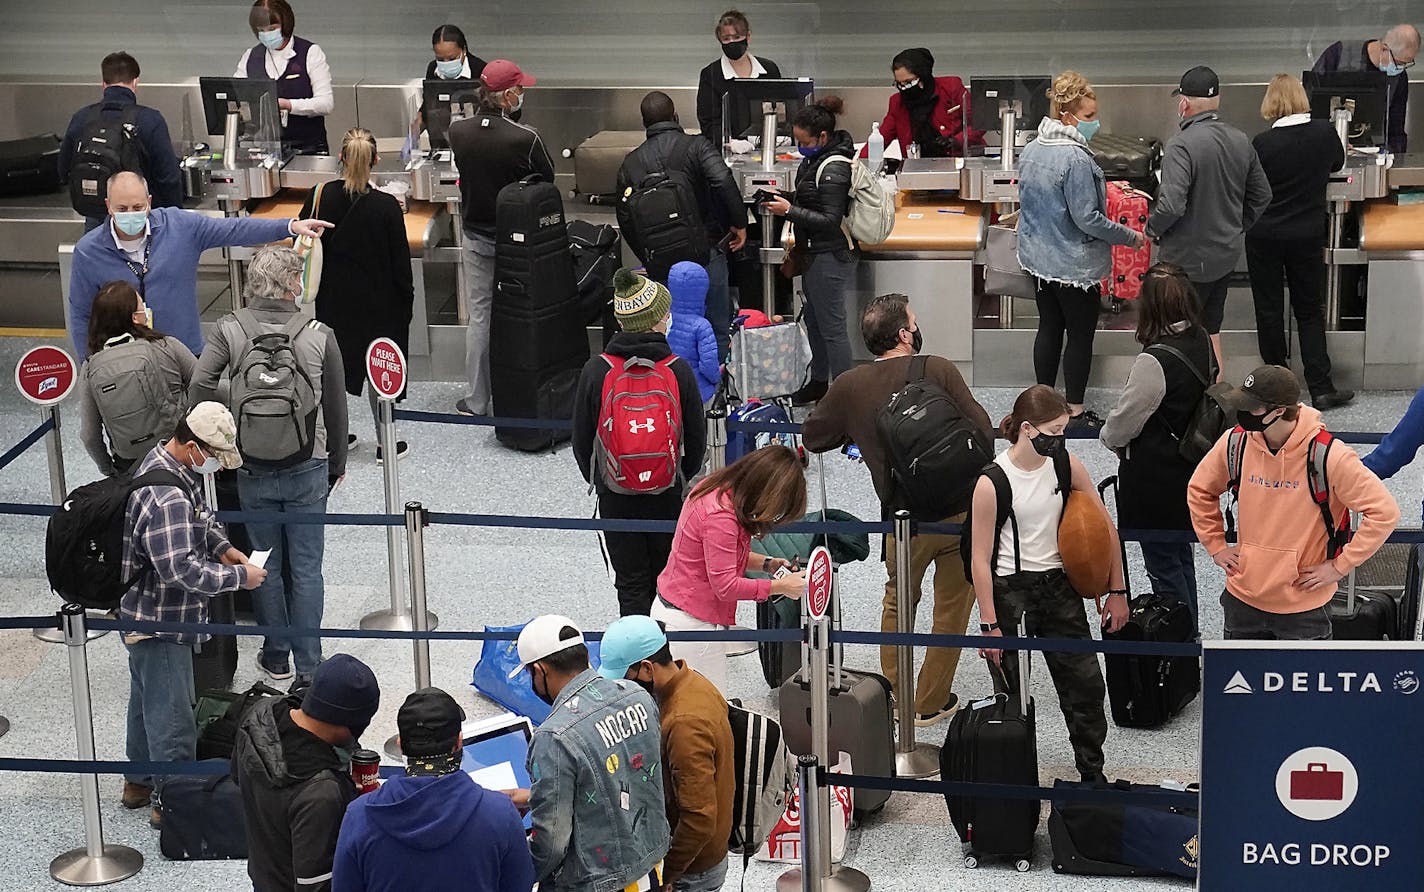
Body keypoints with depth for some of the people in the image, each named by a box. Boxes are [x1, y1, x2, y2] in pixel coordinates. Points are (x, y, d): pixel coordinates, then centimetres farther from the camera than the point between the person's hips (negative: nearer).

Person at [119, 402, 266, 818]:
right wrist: (239, 577, -24)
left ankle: (140, 783, 41)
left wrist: (222, 546, 3)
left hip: (146, 618, 11)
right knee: (171, 715, 1)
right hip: (159, 625, -11)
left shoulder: (165, 463, 2)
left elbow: (200, 517, 19)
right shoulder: (166, 497, -32)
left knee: (147, 701, 25)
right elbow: (182, 570, -35)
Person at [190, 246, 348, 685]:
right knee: (305, 568, 8)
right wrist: (336, 464, 14)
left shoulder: (231, 328, -8)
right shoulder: (319, 335, -8)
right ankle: (308, 665, 12)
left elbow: (200, 384, -18)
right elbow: (336, 407, 0)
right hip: (307, 468, -1)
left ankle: (276, 656, 25)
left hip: (253, 470, 1)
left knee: (266, 566, 15)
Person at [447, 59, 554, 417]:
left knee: (479, 317, 11)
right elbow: (548, 182, -8)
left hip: (476, 236, 3)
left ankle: (477, 401, 16)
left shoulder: (457, 132, -10)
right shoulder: (526, 139, -23)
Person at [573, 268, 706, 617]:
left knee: (631, 583, 9)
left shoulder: (596, 370, -11)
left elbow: (582, 438, -2)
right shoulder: (679, 370, -11)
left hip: (615, 496, 0)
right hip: (667, 493, 0)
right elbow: (697, 436, -1)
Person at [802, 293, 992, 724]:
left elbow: (813, 438, 10)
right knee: (952, 607, 15)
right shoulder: (939, 370, -11)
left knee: (899, 603, 25)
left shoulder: (849, 387, -5)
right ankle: (930, 701, 23)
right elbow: (983, 430, -11)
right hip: (960, 510, -1)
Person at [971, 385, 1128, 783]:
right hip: (1010, 589, -4)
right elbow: (980, 559, -12)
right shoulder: (992, 482, -16)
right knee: (1012, 694, 3)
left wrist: (1116, 592, 6)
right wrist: (990, 625, -12)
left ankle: (1093, 775, 20)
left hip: (1059, 586, 4)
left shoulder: (1066, 465, -3)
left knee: (1086, 685, 6)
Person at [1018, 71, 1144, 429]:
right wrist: (1130, 237, -12)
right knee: (1080, 335, 5)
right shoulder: (1076, 159, -24)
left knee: (1049, 328, 17)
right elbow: (1087, 219, -23)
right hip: (1074, 263, -8)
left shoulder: (1031, 151, 3)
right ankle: (1075, 412, 12)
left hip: (1039, 258, 8)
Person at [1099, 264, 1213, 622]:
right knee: (1181, 556, 22)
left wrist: (1108, 436, 7)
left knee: (1163, 565, 5)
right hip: (1190, 469, 8)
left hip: (1155, 481, -8)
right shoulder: (1203, 342, -3)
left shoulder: (1155, 361, -27)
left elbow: (1124, 421, -17)